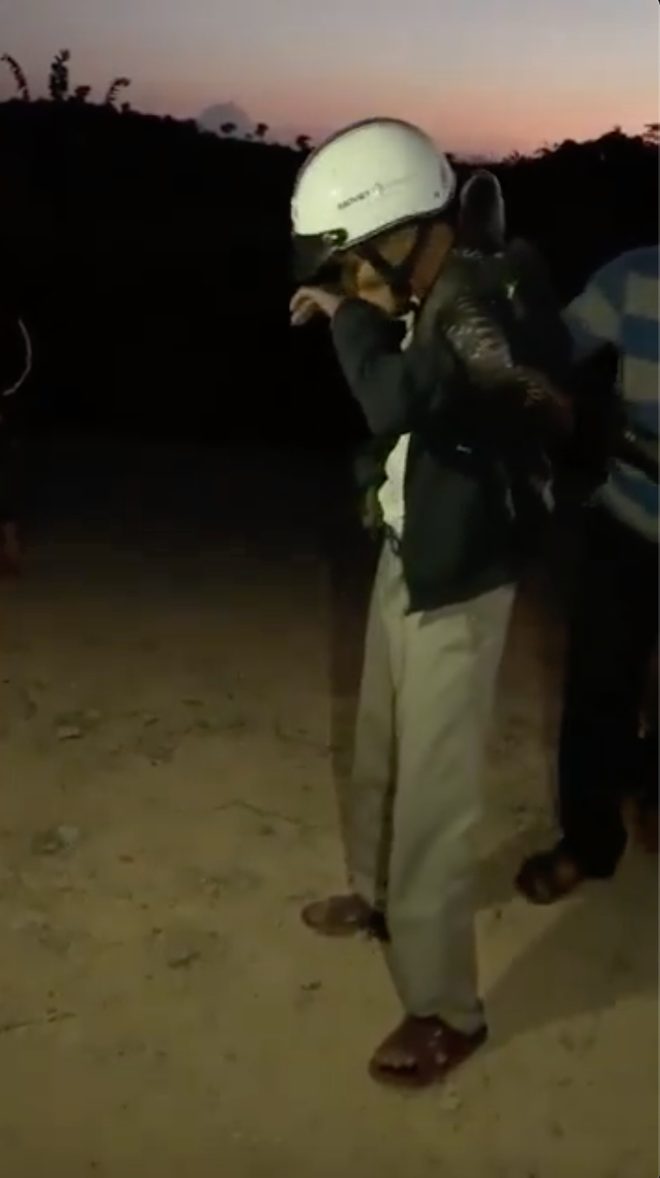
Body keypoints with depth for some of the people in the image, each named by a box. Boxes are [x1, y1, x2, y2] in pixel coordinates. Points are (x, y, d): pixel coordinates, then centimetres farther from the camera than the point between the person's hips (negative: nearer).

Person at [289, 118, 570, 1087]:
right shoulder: (428, 295, 5)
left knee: (432, 795, -1)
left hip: (457, 581, -9)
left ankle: (445, 1009, 14)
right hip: (407, 556, 9)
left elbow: (398, 405, -39)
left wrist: (351, 314, -23)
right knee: (381, 755, 24)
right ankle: (380, 895, 47)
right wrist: (350, 313, 7)